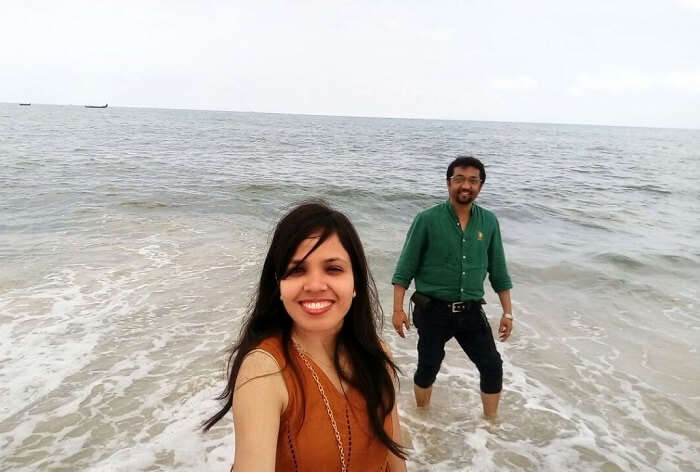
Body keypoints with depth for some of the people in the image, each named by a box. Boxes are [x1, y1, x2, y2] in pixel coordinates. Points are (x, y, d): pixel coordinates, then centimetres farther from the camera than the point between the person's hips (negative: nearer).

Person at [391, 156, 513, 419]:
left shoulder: (489, 222, 2)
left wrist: (507, 312, 9)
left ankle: (490, 424, 28)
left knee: (493, 368, 5)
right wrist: (398, 309, -10)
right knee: (428, 368, 9)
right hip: (433, 310, -3)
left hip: (471, 311, 3)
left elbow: (498, 271, 10)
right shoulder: (428, 220, -9)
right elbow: (405, 268, -6)